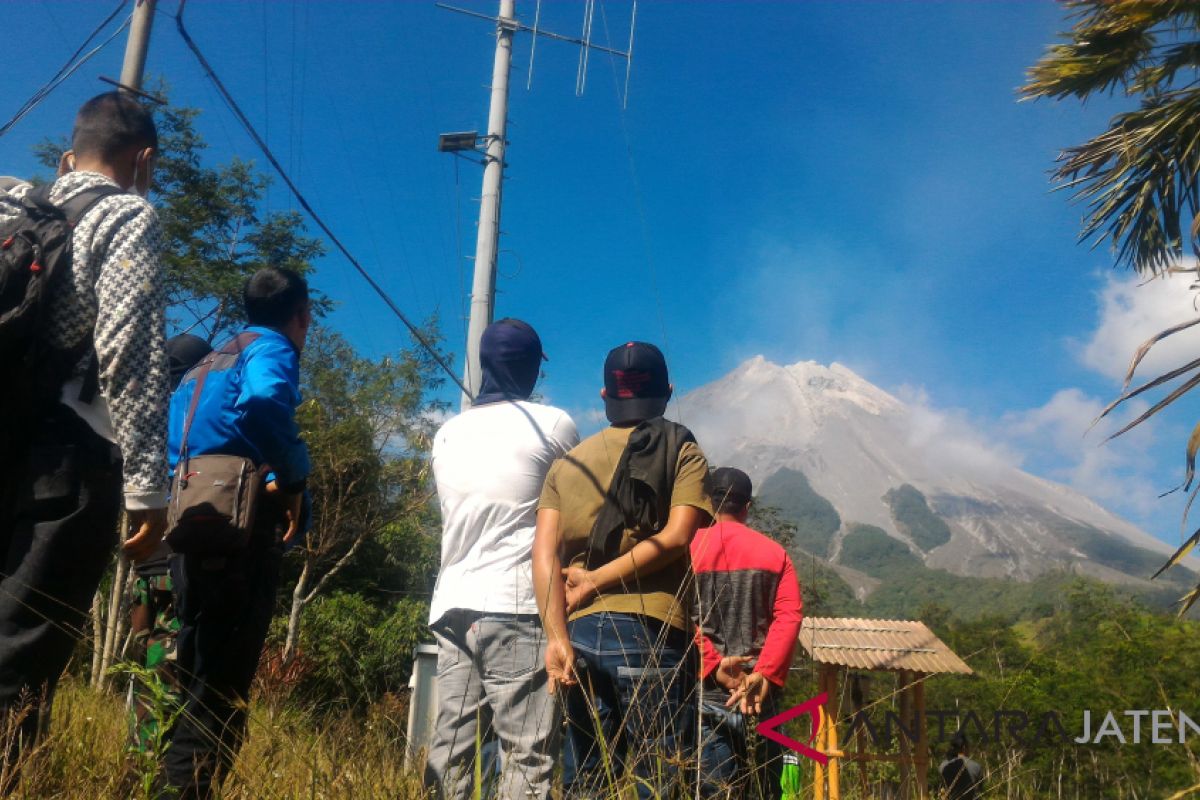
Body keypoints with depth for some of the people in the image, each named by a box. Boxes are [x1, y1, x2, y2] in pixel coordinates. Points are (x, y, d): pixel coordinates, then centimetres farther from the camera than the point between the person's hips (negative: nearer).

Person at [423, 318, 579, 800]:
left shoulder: (447, 435, 14)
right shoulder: (553, 424, 0)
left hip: (452, 605, 6)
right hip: (516, 605, -5)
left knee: (449, 751, 8)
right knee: (527, 756, -4)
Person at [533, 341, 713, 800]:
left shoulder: (567, 464, 14)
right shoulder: (683, 452, 5)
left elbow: (544, 552, 1)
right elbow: (676, 536, -11)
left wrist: (557, 637, -5)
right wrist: (598, 580, -6)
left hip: (579, 632, 4)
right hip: (651, 631, -3)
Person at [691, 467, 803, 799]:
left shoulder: (687, 549, 1)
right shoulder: (774, 553, 7)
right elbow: (789, 617, -6)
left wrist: (712, 665, -12)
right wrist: (766, 674, -13)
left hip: (707, 693, -2)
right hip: (759, 694, 2)